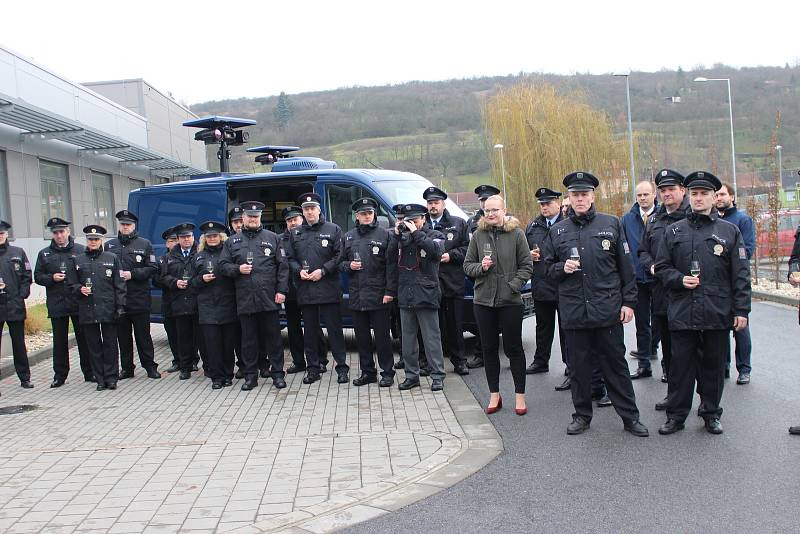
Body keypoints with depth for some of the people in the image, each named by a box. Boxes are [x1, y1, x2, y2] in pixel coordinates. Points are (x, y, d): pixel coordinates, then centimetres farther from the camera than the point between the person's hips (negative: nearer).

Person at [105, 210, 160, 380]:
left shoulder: (144, 244, 4)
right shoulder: (109, 245, 11)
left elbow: (153, 268, -2)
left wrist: (132, 274, -12)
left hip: (139, 298, -3)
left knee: (143, 334, 2)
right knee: (123, 335, 8)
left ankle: (150, 366, 10)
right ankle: (126, 368, 17)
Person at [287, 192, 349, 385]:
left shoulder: (333, 230, 3)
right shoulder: (296, 234, 14)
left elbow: (339, 256, -3)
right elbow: (291, 259, 15)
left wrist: (323, 271, -13)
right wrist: (299, 271, -5)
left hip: (328, 288, -4)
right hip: (305, 290, 4)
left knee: (334, 329, -1)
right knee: (310, 331, 9)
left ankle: (342, 367, 6)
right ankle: (313, 368, 17)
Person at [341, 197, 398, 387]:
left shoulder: (385, 235, -1)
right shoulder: (349, 237, 13)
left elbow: (391, 265, -5)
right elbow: (341, 262, 19)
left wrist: (390, 291, -12)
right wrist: (349, 266, -5)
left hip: (379, 295, -4)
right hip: (356, 296, 5)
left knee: (382, 336, 1)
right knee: (362, 337, 10)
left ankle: (387, 373, 11)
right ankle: (367, 372, 21)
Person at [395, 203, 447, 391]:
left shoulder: (434, 235, 2)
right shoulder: (402, 237, 15)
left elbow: (436, 251, -19)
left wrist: (416, 233, -16)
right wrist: (396, 235, -2)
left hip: (426, 295, -5)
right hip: (405, 296, 5)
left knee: (432, 338, -2)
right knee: (408, 339, 10)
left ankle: (437, 376, 4)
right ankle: (411, 375, 19)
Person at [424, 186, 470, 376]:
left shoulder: (459, 224, 8)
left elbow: (467, 248, 4)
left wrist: (451, 256, -9)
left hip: (453, 282, 0)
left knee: (456, 324, 5)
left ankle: (459, 360, 15)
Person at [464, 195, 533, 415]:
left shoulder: (516, 234, -3)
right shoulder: (478, 236, 5)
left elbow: (527, 266, -2)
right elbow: (467, 265, 9)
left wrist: (514, 285, -13)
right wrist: (481, 267, -11)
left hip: (510, 301, -3)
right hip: (483, 300, 3)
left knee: (513, 348, 3)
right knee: (489, 348, 10)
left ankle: (520, 396, 14)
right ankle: (494, 395, 21)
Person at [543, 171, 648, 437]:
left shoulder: (611, 224, 4)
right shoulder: (557, 231, 8)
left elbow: (626, 266, 5)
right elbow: (548, 268, 14)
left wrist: (628, 301, 1)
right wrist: (562, 268, -8)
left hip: (608, 309, -1)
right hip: (573, 310, 2)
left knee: (615, 364, 5)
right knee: (579, 365, 10)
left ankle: (630, 416, 16)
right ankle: (582, 414, 23)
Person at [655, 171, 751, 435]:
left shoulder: (730, 231, 4)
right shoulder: (674, 231, 7)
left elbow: (740, 275, 2)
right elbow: (661, 267, 11)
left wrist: (741, 310, -3)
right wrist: (680, 279, -9)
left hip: (717, 313, 0)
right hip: (682, 312, 0)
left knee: (714, 365, 9)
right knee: (681, 365, 4)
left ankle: (711, 414, 24)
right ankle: (676, 415, 14)